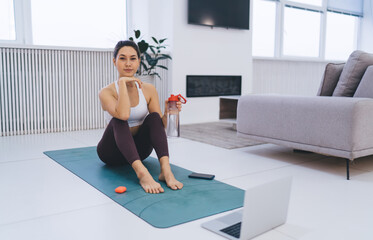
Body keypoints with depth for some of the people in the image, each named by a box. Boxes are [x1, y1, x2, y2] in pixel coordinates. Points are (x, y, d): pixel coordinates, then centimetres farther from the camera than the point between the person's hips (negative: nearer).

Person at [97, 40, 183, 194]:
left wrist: (167, 113, -24)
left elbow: (159, 126, -5)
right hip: (113, 151, -3)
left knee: (154, 117, -23)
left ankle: (166, 170, -40)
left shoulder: (148, 89, -3)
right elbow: (123, 114, -35)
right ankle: (142, 173, -50)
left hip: (139, 149, 3)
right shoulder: (106, 92, -13)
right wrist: (122, 82, -27)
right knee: (118, 120, -32)